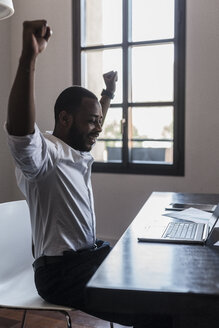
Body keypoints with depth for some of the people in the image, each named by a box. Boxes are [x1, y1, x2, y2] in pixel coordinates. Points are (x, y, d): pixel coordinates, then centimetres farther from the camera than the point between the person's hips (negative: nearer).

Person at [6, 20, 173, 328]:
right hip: (62, 272, -10)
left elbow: (93, 130, 33)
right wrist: (29, 57, -47)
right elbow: (20, 132, -42)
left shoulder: (78, 153, 11)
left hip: (90, 253, 10)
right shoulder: (44, 152, -18)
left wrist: (108, 93, 35)